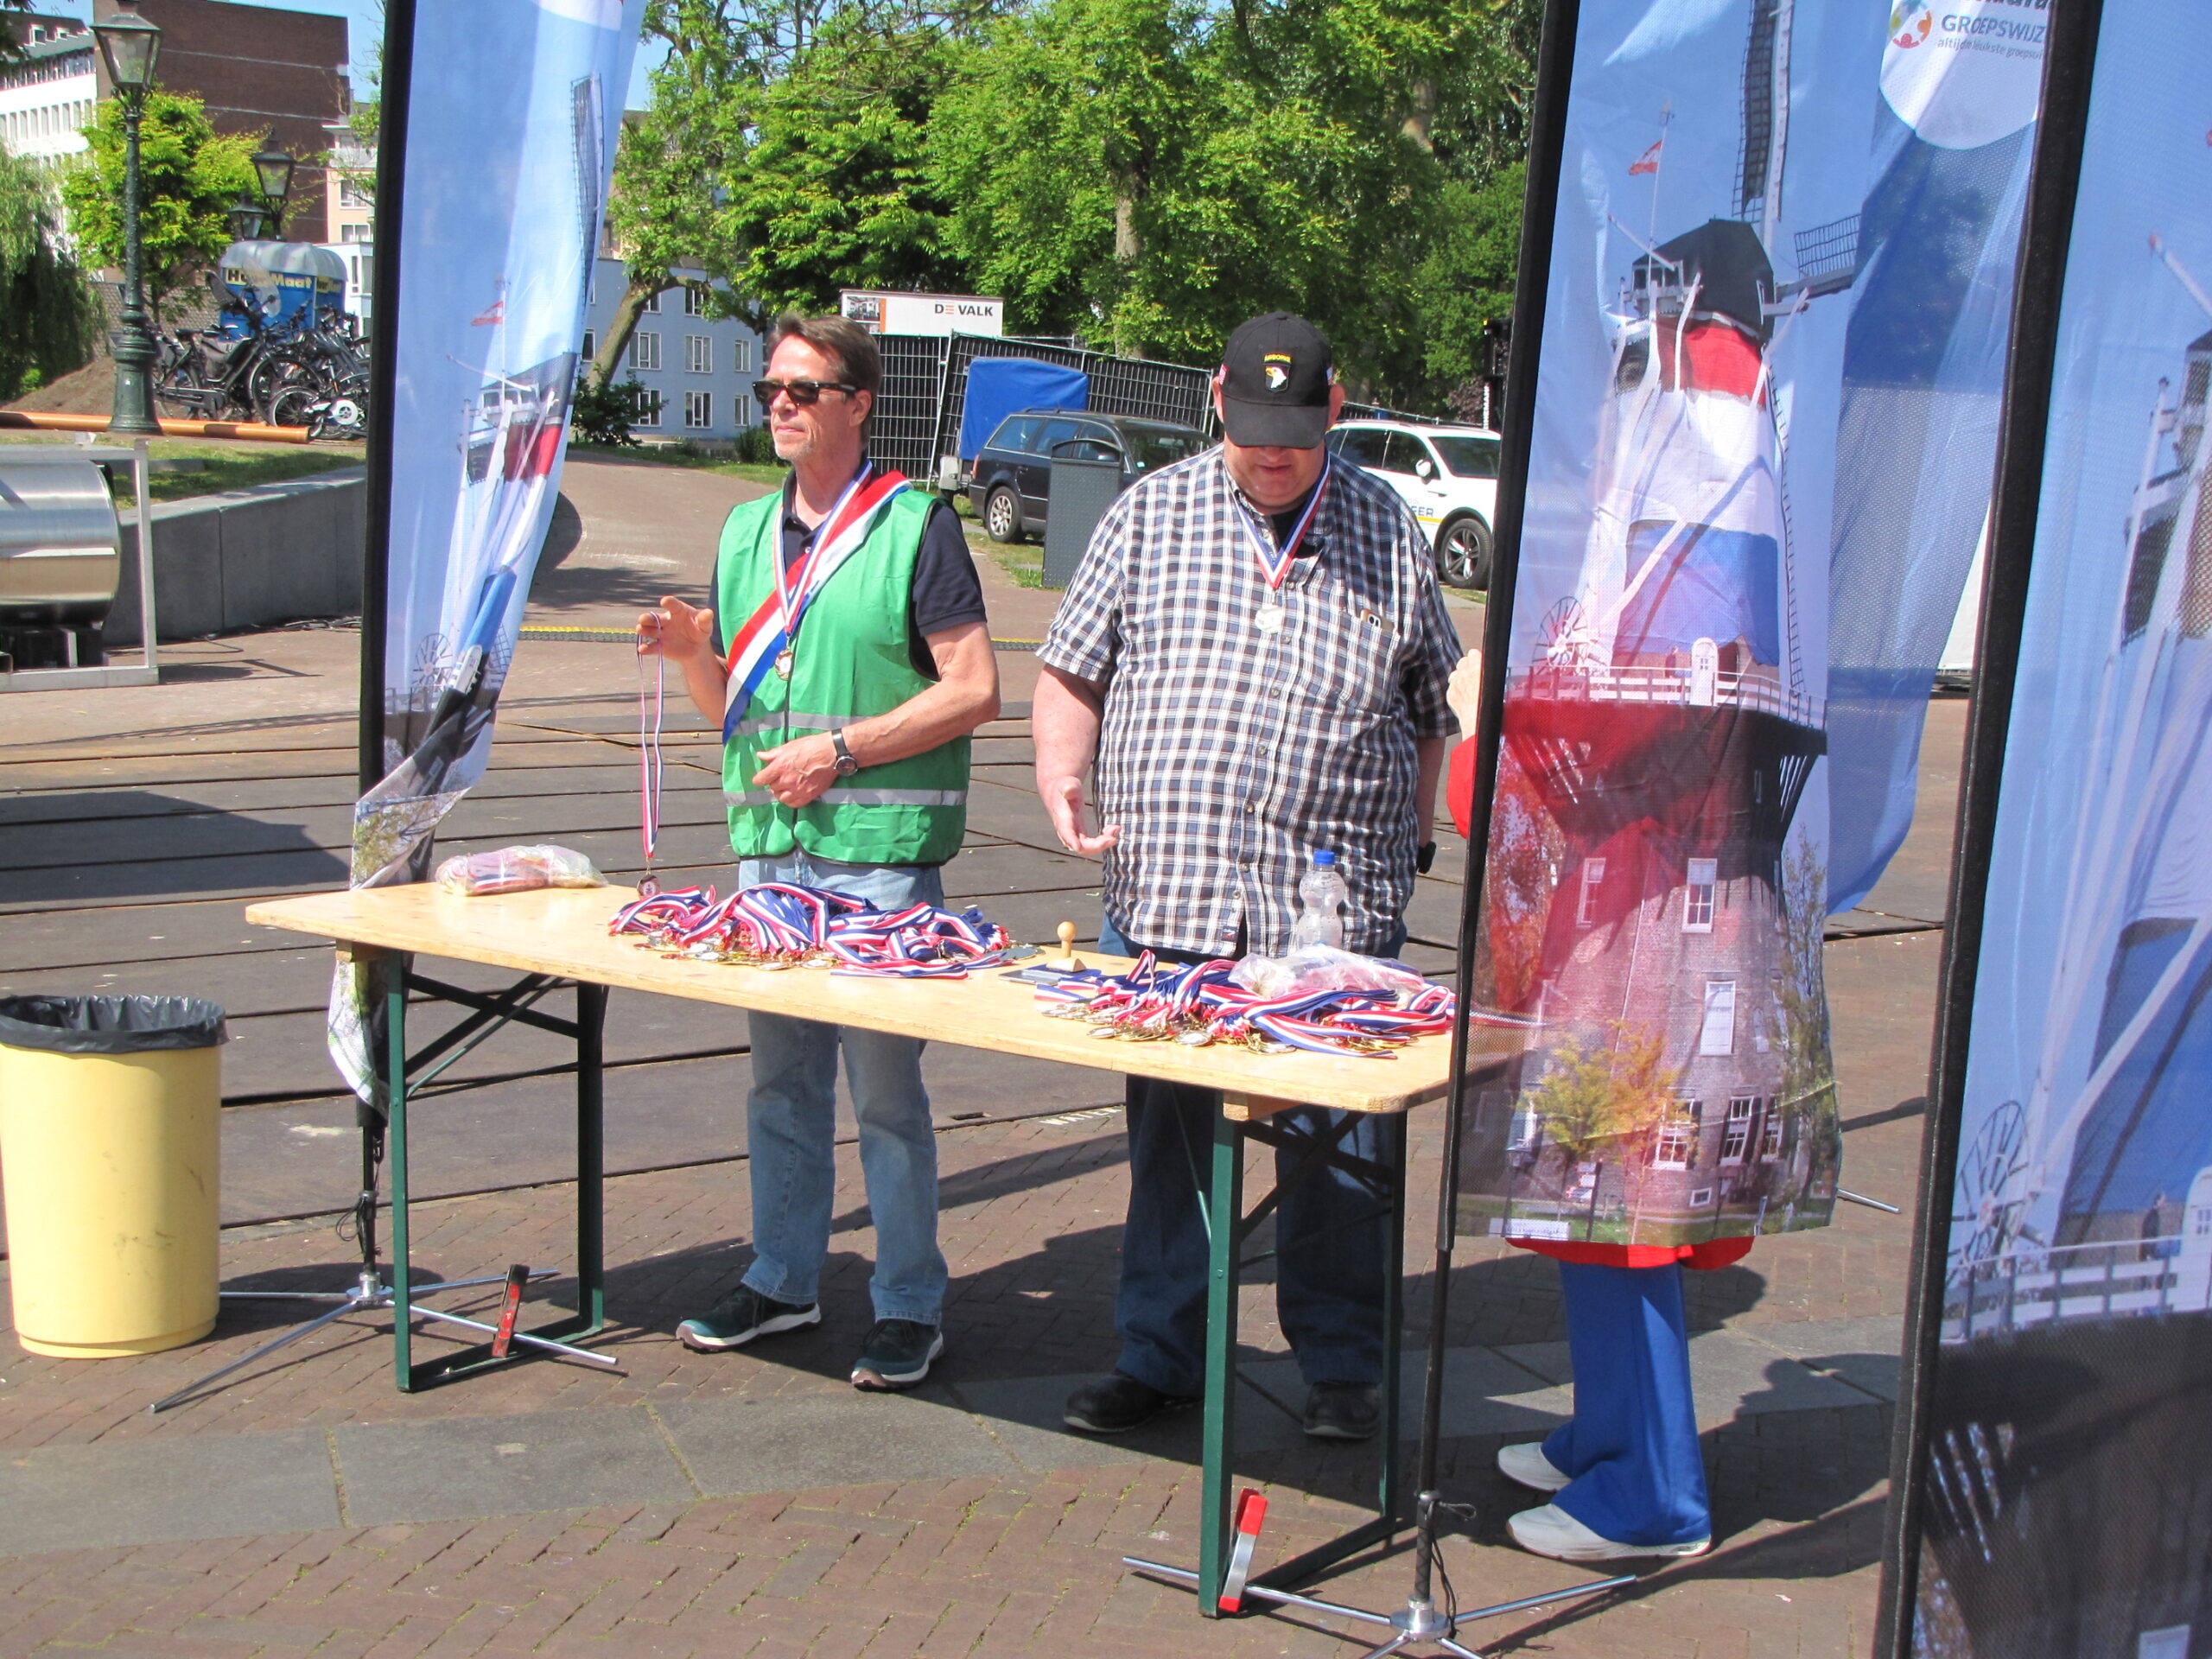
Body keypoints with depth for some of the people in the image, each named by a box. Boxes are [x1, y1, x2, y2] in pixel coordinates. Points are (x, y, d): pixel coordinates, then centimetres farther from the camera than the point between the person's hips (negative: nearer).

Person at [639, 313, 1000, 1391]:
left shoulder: (915, 525, -5)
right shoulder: (747, 531, 14)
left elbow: (975, 691, -10)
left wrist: (840, 749, -15)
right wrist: (692, 653, -4)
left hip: (882, 851, -6)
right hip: (769, 846, 6)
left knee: (885, 1081, 0)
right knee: (781, 1076, 13)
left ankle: (909, 1304, 11)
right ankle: (783, 1277, 27)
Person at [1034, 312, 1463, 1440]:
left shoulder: (1388, 531, 10)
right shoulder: (1151, 514, 8)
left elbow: (1433, 701, 17)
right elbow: (1071, 671, 10)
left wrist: (1415, 830, 8)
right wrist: (1062, 779, -7)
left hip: (1337, 910, 0)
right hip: (1162, 894, 1)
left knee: (1336, 1148, 5)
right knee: (1167, 1134, 9)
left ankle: (1340, 1365, 21)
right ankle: (1158, 1354, 23)